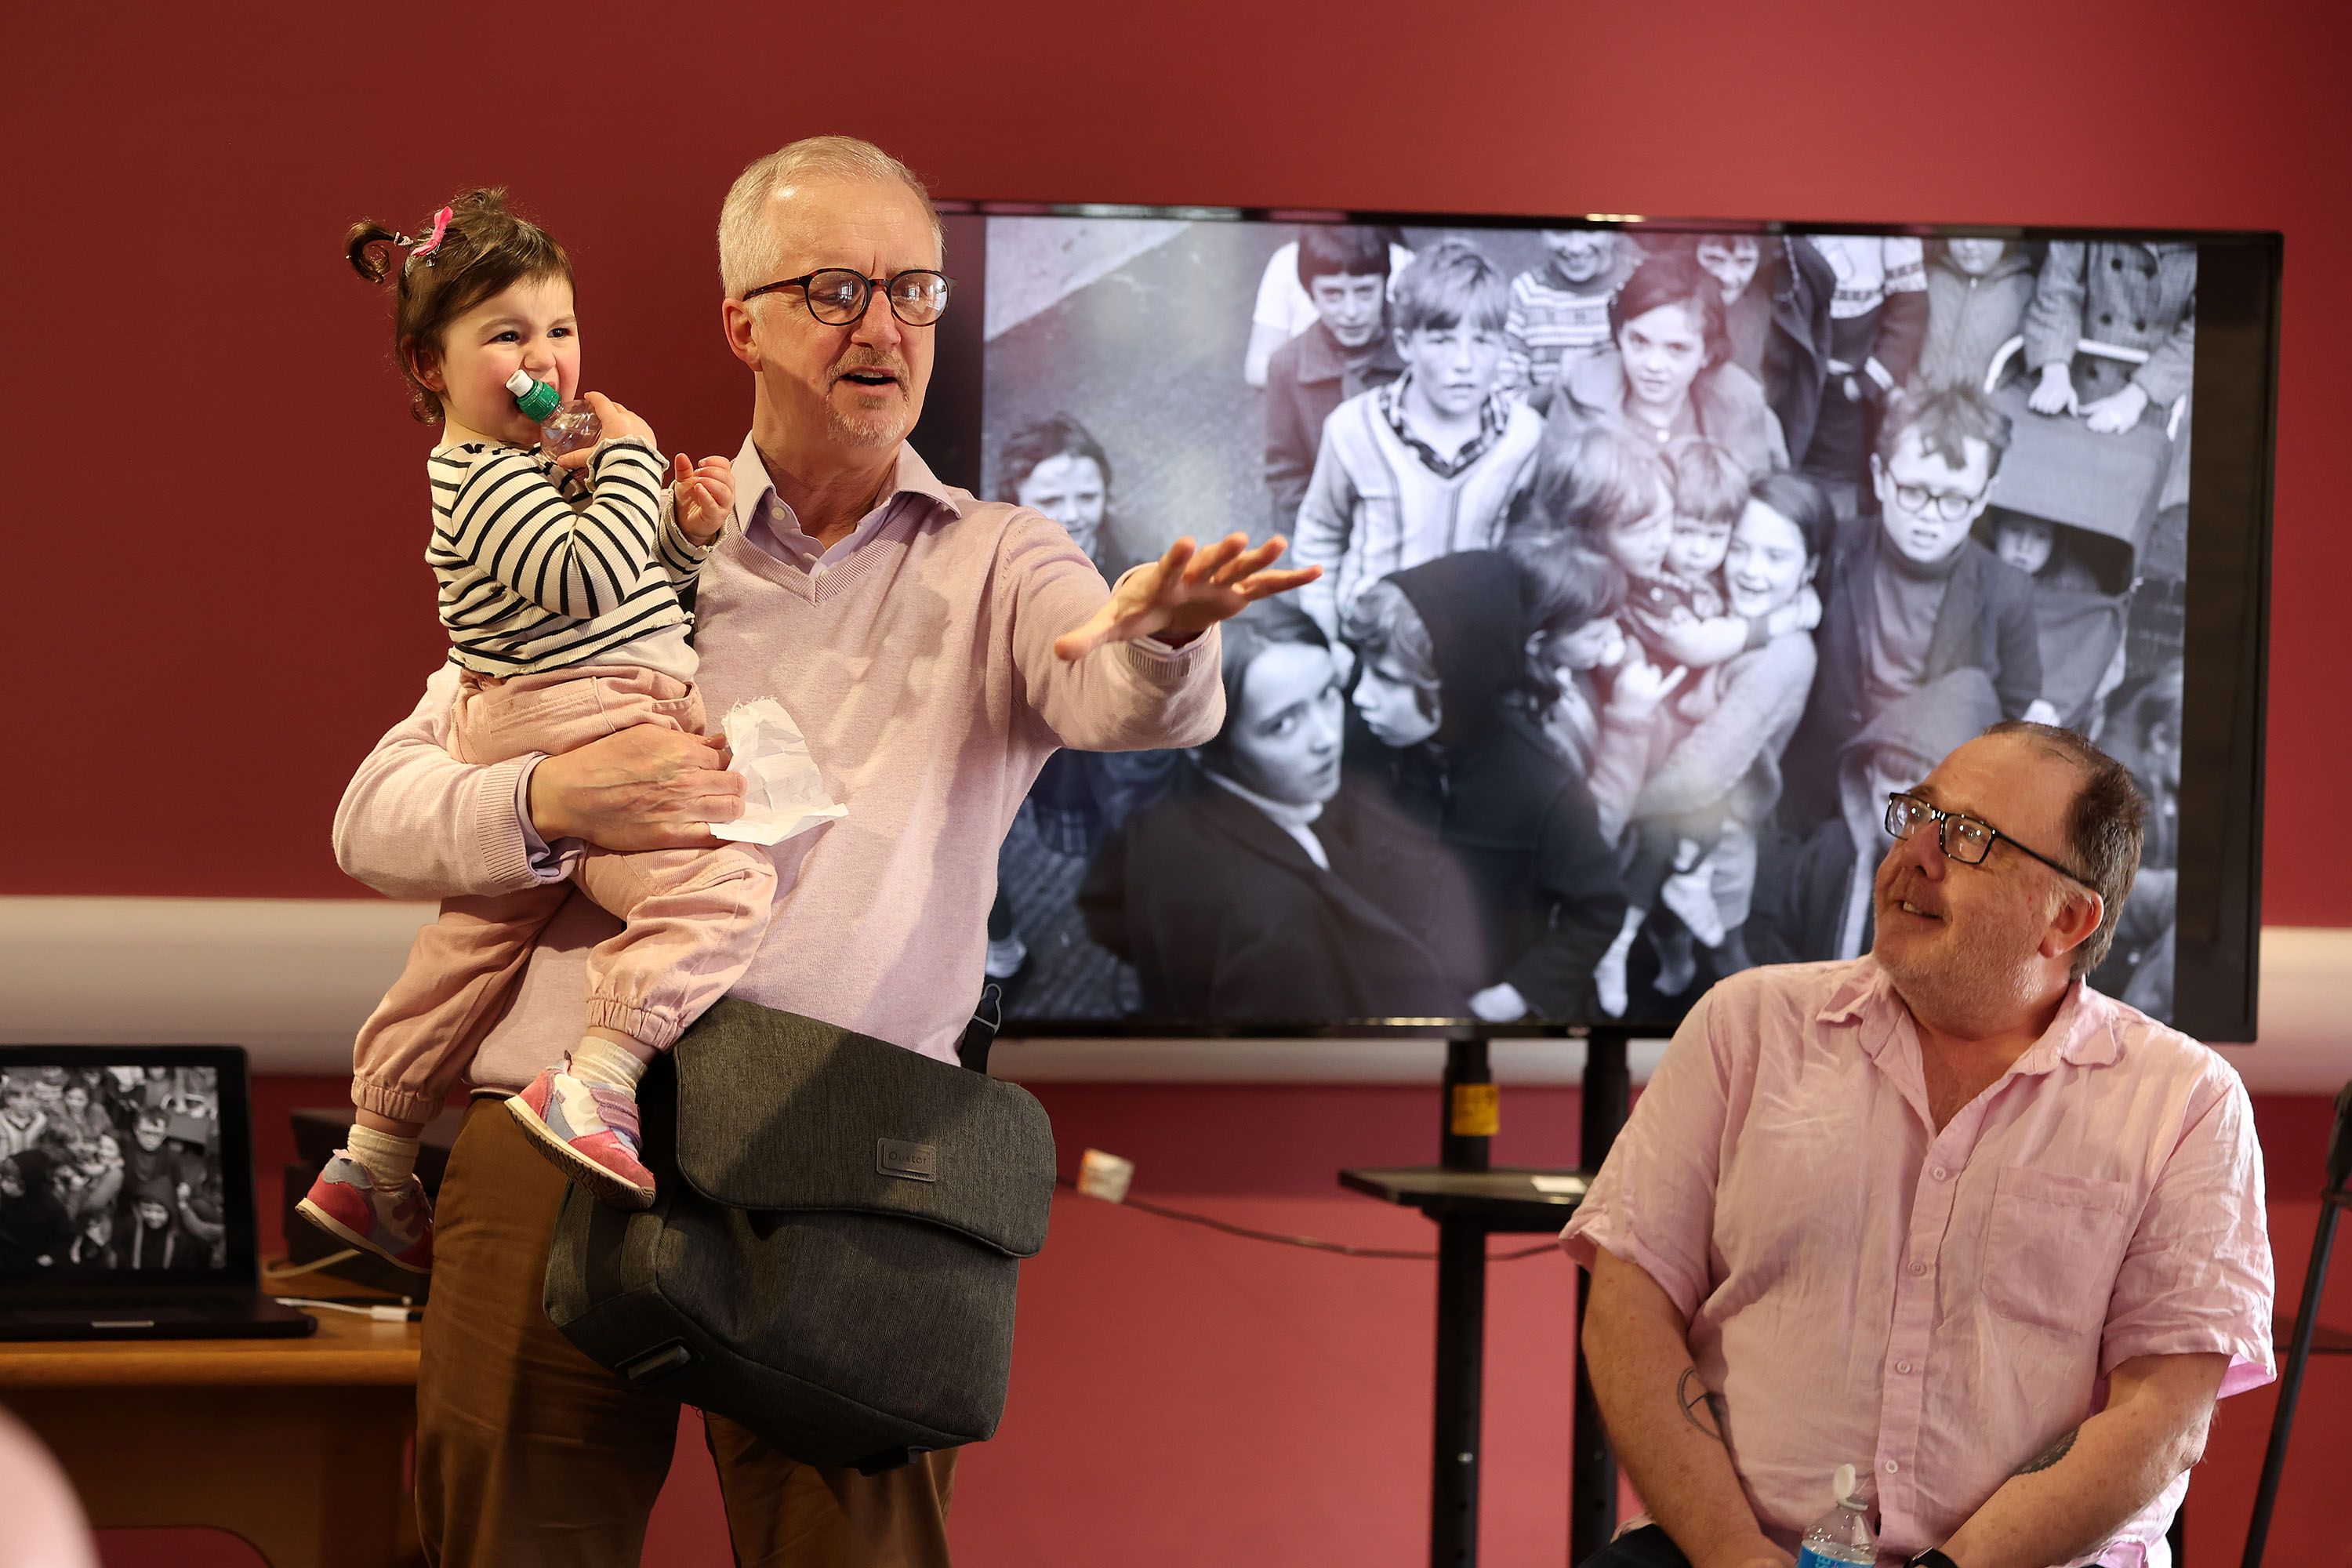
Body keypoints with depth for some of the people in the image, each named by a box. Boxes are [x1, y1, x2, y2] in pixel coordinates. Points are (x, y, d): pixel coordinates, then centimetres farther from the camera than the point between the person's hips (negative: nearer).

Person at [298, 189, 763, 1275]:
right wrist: (629, 460, -17)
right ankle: (593, 1086, -35)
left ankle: (370, 1167, 29)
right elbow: (587, 577, -28)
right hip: (575, 736, -11)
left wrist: (687, 531, 3)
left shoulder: (547, 460, 18)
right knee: (720, 882, -26)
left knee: (473, 943, 19)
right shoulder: (484, 481, -14)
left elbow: (642, 587, 24)